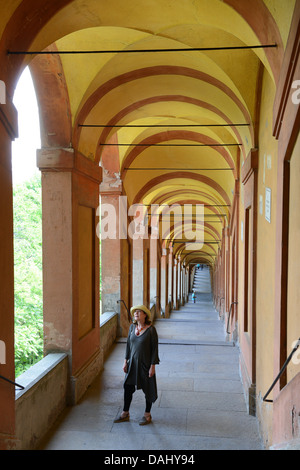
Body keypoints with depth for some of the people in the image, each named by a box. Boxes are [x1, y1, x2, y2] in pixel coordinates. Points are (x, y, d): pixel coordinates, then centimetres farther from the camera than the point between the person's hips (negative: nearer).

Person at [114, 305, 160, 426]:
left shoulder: (151, 329, -15)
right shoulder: (132, 327, 0)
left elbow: (155, 348, -12)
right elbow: (128, 344, 9)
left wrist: (153, 365, -14)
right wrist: (126, 361, 7)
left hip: (145, 363, -5)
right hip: (133, 363, 5)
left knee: (148, 389, 9)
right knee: (127, 387, 11)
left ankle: (147, 415, 27)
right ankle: (125, 414, 29)